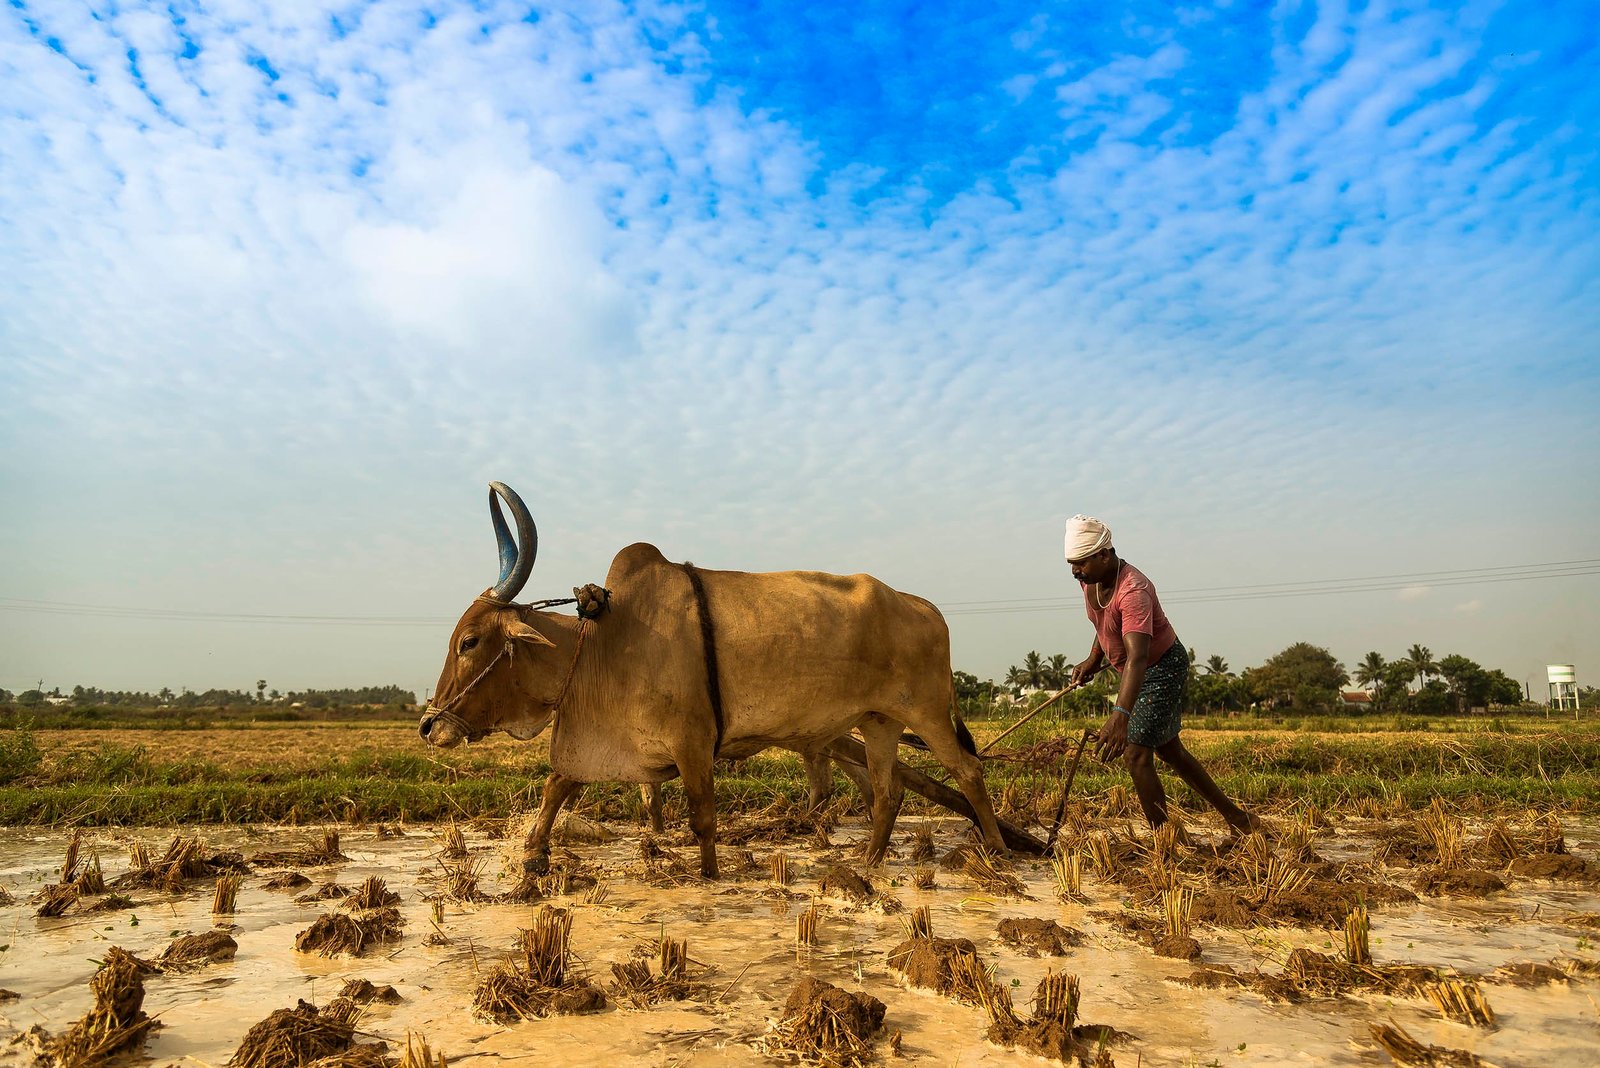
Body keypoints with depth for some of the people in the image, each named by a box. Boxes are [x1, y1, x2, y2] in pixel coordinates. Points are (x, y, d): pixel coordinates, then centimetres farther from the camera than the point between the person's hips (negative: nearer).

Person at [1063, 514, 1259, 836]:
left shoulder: (1133, 590, -35)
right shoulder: (1090, 578, -8)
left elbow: (1138, 656, -48)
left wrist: (1120, 715, -59)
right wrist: (1093, 660, 5)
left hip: (1163, 667, -9)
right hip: (1139, 671, 9)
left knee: (1136, 755, -16)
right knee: (1169, 749, 19)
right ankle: (1233, 816, 34)